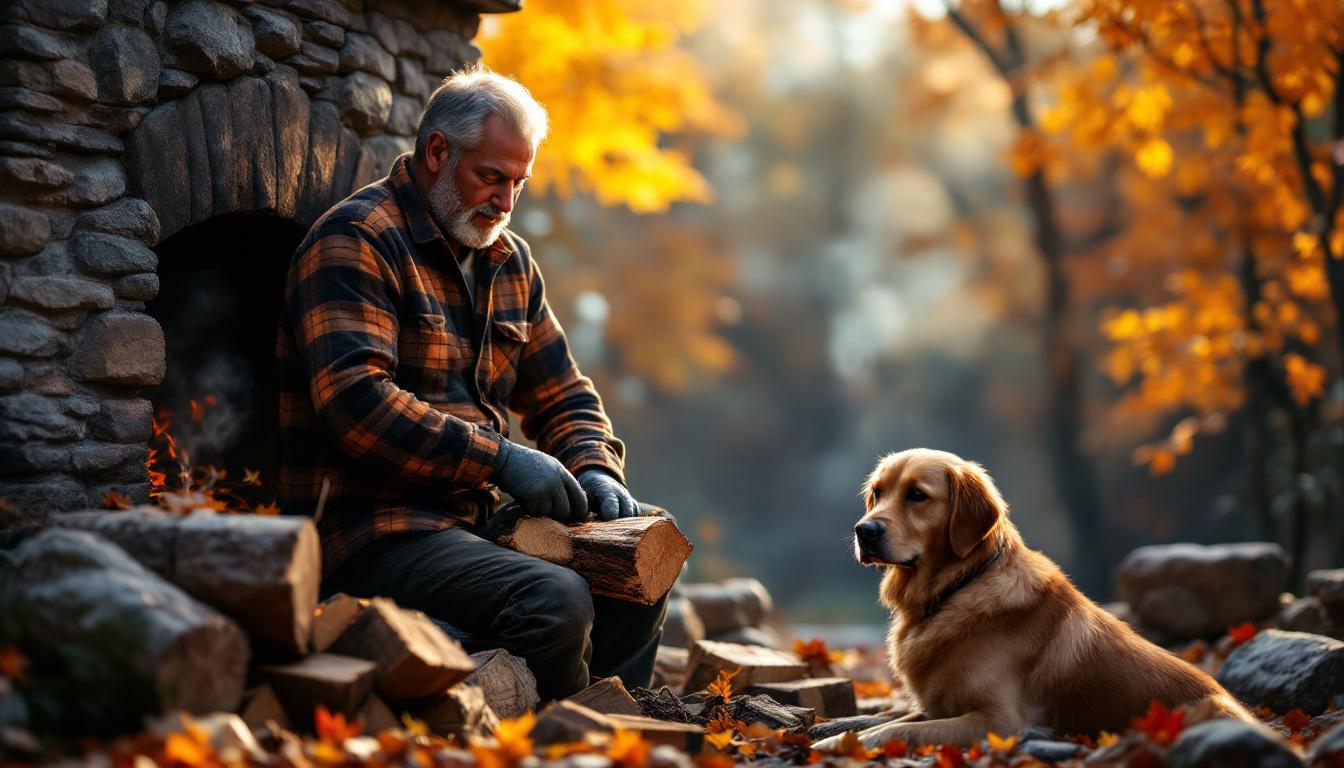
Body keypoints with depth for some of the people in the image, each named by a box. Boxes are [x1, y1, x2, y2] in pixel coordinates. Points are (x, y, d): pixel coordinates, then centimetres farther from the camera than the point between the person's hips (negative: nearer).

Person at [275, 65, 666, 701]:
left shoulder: (509, 260, 17)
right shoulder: (354, 242, -10)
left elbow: (562, 396, 24)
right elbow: (355, 401, -23)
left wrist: (595, 469, 1)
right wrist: (502, 460, -23)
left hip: (474, 522, 9)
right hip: (372, 533, -9)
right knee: (556, 602, -28)